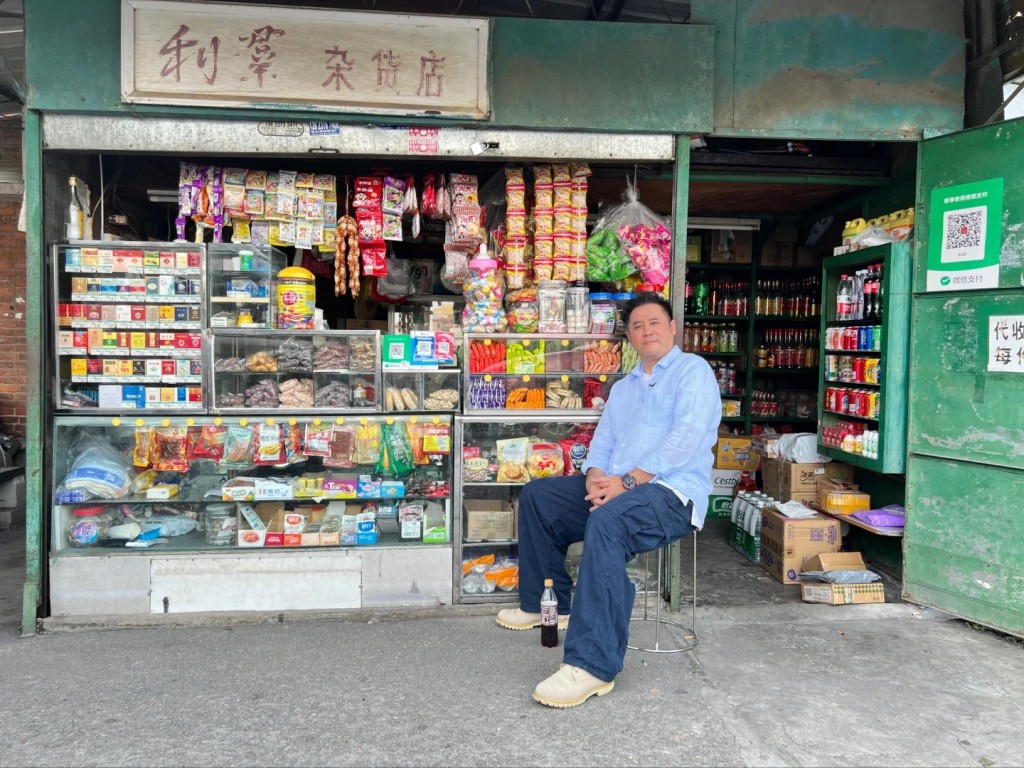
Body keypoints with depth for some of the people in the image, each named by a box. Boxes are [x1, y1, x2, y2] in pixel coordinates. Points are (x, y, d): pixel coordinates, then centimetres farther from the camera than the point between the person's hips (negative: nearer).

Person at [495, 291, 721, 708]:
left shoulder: (693, 370, 0)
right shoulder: (622, 387, 25)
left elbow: (687, 437, -15)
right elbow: (602, 442, 18)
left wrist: (627, 480, -22)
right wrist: (595, 477, -7)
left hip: (672, 492, -9)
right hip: (615, 488, 9)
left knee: (606, 520, -37)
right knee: (536, 495, 6)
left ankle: (592, 665, -37)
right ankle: (546, 603, 17)